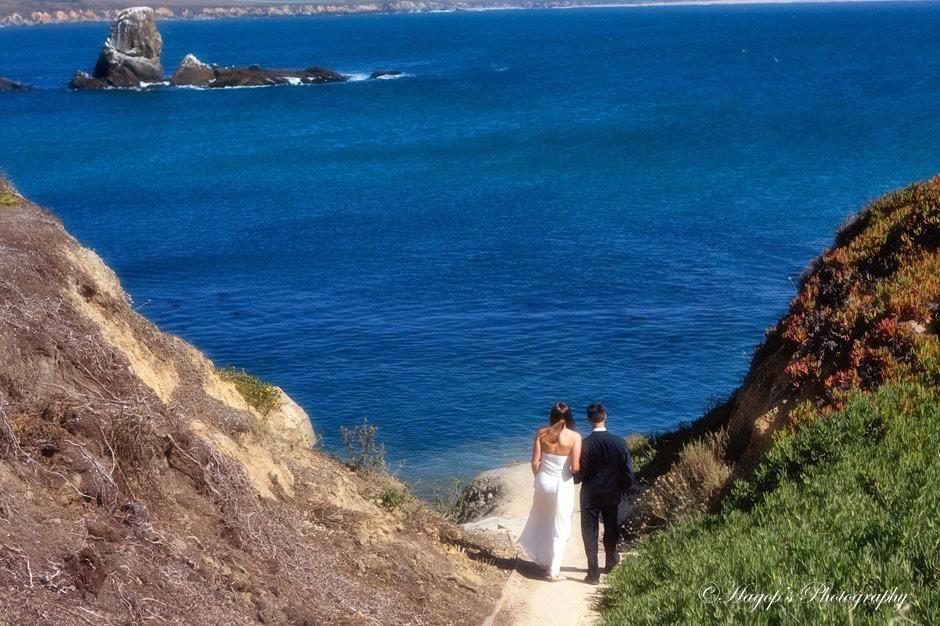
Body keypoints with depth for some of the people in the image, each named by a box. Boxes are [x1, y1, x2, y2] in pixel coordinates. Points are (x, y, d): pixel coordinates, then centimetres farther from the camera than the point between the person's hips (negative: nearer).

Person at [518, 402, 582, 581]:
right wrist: (579, 469, 7)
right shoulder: (574, 437, -12)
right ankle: (553, 571, 10)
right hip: (563, 485, -3)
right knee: (560, 529, 8)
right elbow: (575, 467, -16)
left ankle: (542, 560, 34)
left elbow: (535, 462, -4)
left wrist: (539, 478, 14)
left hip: (544, 481, 3)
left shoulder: (542, 433, -5)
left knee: (541, 523, 22)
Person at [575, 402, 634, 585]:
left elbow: (581, 474, -15)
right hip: (612, 494, 3)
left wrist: (572, 479, 7)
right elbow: (628, 473, -8)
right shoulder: (619, 442, -14)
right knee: (611, 528, 24)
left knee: (590, 533, 8)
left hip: (590, 495, -3)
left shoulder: (585, 444, -20)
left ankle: (593, 574, 9)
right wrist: (622, 489, 10)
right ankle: (611, 561, 44)